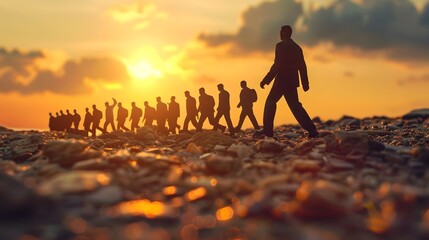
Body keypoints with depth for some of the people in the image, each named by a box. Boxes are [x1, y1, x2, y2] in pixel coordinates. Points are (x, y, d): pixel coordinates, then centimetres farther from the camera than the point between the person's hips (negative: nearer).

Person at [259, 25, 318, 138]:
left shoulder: (281, 45, -7)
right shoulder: (297, 47, 16)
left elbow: (277, 65, -16)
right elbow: (302, 66, 17)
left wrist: (266, 80, -16)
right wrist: (305, 83, 21)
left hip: (282, 80, -7)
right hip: (293, 81, 7)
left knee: (270, 102, 4)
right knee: (294, 105, 7)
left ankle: (267, 130, 0)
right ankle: (312, 130, -2)